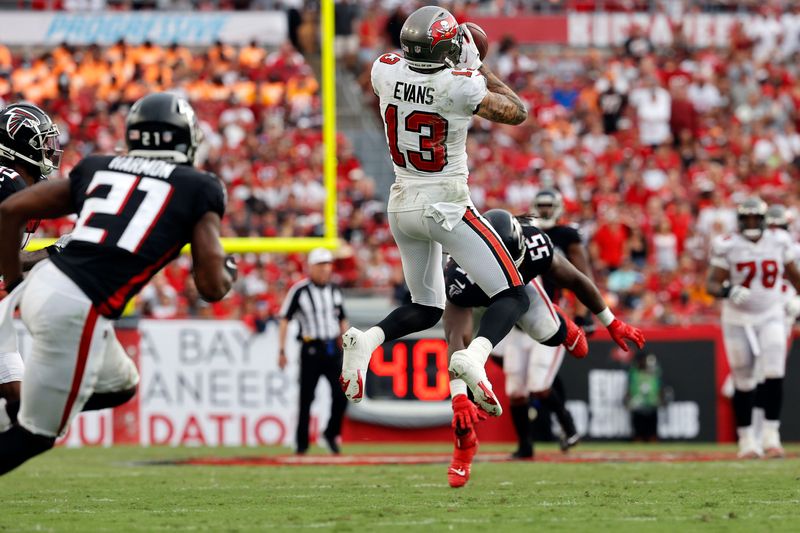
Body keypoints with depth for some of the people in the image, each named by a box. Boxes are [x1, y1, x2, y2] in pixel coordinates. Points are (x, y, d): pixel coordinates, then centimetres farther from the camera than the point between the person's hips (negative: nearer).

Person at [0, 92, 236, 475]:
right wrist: (228, 271, 23)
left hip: (42, 284, 6)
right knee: (34, 435, 8)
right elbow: (211, 286, 0)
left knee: (119, 385, 28)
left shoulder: (98, 168, 18)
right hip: (77, 313, -6)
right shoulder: (199, 189, 5)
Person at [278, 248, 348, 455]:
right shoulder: (299, 290, -5)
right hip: (311, 349, -4)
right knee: (306, 397, 1)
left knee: (341, 394, -7)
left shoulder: (335, 291, 11)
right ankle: (302, 444, 10)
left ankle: (331, 433, 14)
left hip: (332, 350, 4)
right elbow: (284, 320, -5)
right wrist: (281, 351, -11)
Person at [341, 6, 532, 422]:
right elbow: (517, 113, -2)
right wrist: (478, 67, 6)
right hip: (446, 206, -6)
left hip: (403, 204, 6)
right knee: (513, 297, 1)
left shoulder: (385, 72, -6)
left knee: (425, 310, 21)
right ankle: (473, 357, -29)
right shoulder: (459, 86, -20)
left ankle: (366, 341, -8)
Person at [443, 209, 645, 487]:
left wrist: (611, 323, -11)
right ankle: (464, 446, -1)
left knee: (550, 334, -13)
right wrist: (459, 397, -61)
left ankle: (563, 325, 29)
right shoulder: (463, 276, -49)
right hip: (473, 296, -3)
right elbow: (456, 339, -52)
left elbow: (575, 280, -21)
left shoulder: (534, 248, -40)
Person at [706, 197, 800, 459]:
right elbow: (712, 284, -11)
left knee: (774, 374, -14)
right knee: (744, 382, 4)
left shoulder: (779, 242, -1)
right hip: (738, 319, -1)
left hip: (771, 317, 1)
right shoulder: (727, 246, -9)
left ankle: (771, 434, -8)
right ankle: (746, 439, 17)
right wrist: (727, 291, -31)